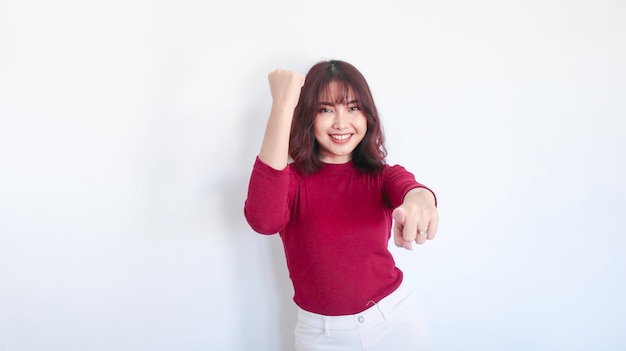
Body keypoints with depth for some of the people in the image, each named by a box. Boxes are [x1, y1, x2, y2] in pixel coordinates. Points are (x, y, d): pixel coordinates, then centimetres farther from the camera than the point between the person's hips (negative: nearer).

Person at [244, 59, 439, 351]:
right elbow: (263, 220, -35)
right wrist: (282, 107, -37)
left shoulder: (383, 176, -4)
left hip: (395, 318, 2)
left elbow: (408, 187, -28)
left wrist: (419, 200, -54)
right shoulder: (290, 179, -12)